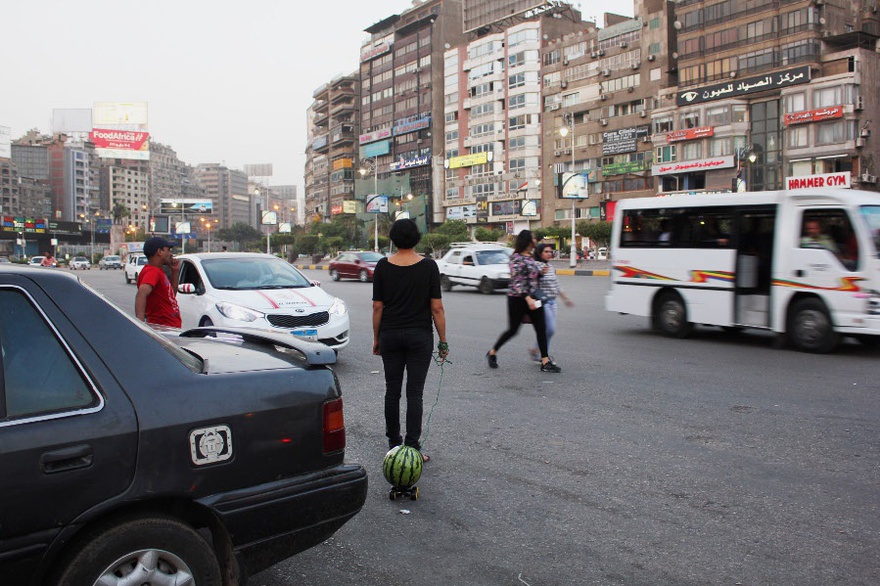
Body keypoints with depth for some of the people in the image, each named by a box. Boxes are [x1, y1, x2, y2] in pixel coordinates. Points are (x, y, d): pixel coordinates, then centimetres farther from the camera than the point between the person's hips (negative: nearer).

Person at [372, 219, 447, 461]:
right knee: (414, 393, 0)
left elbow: (377, 307, -1)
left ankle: (394, 442, 22)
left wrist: (376, 337, 10)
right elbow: (437, 308, -7)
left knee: (392, 390, 12)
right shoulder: (428, 266, -7)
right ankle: (412, 446, -1)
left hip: (390, 335, 2)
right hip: (420, 336, -2)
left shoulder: (383, 266, -3)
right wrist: (443, 341, 0)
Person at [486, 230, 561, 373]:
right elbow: (516, 281, -20)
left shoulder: (530, 258, 12)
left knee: (541, 329, 0)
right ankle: (492, 353, 22)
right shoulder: (517, 258, -14)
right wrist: (527, 298, -26)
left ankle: (545, 361, 1)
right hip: (518, 298, -8)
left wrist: (541, 272, 7)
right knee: (512, 329, 2)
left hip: (532, 298, 8)